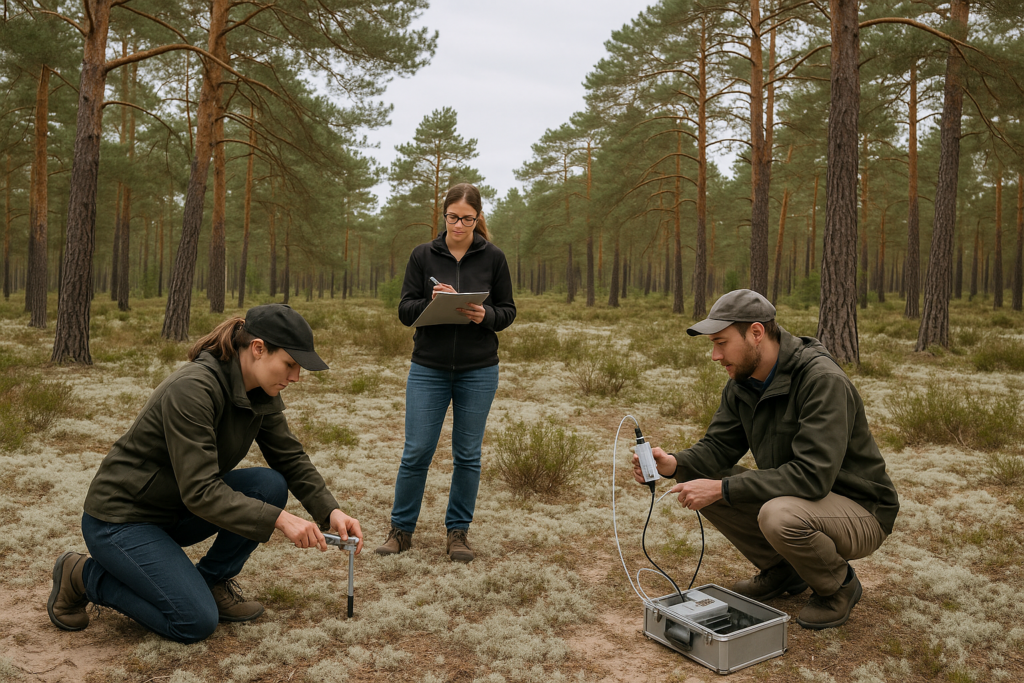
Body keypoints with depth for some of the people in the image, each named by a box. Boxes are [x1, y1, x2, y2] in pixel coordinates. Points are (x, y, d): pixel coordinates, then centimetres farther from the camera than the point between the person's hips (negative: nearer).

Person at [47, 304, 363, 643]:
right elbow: (200, 492, -33)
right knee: (196, 623, -15)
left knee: (270, 486, -15)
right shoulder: (192, 389, -30)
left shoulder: (261, 394, -6)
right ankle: (84, 575, 4)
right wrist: (279, 520, -35)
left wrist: (331, 511, -13)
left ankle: (213, 579, 5)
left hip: (175, 508, 7)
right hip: (120, 517, -7)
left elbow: (292, 458, 1)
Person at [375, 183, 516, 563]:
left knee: (467, 455, 7)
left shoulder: (493, 258, 1)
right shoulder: (423, 256, 2)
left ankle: (458, 532, 23)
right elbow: (405, 311, 0)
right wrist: (431, 302, -20)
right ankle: (401, 530, 20)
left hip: (478, 371, 0)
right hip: (429, 369, 0)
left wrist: (486, 316, -16)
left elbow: (508, 311, 5)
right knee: (416, 452, 2)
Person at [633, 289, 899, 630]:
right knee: (699, 480, -8)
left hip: (862, 514, -7)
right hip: (792, 496, 7)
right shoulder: (742, 384, -2)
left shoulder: (825, 381, -28)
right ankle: (781, 571, 11)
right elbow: (718, 446, -1)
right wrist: (674, 464, -23)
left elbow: (812, 475, -34)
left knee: (780, 515, -37)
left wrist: (723, 489, -34)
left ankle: (840, 585, -3)